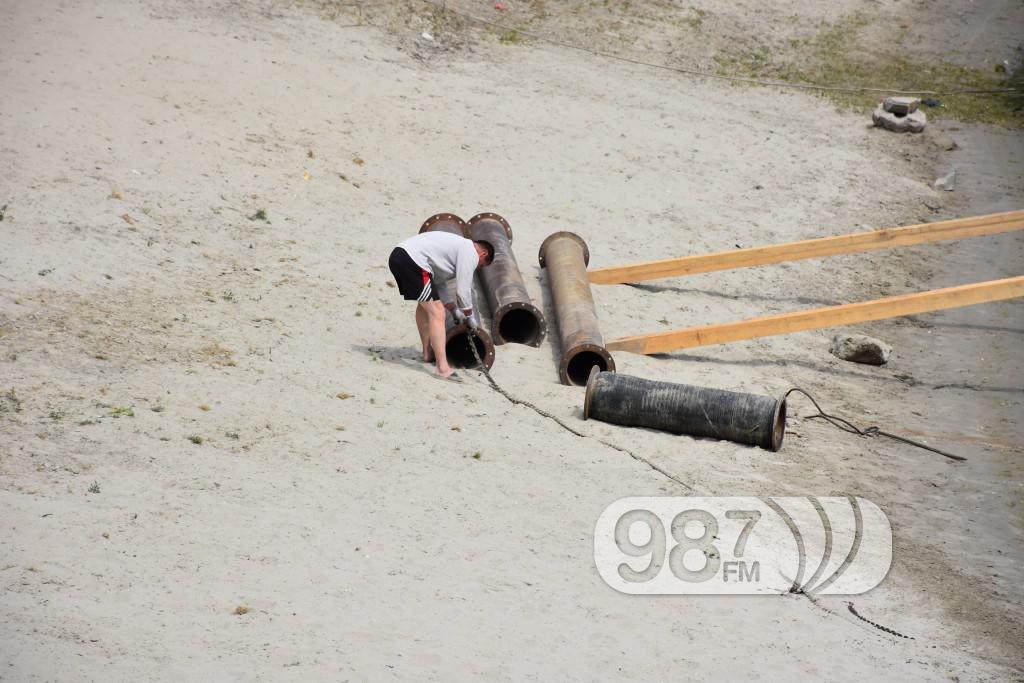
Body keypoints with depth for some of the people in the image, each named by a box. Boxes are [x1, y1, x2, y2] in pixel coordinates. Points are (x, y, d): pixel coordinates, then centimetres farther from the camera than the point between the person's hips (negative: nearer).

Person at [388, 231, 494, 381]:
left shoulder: (457, 246, 30)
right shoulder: (470, 254, 1)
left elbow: (438, 283, 30)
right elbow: (463, 290, -1)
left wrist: (454, 310, 29)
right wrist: (469, 316, 14)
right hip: (412, 262, -10)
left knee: (424, 304, 30)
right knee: (437, 313, -9)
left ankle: (428, 353, 42)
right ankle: (443, 368, -16)